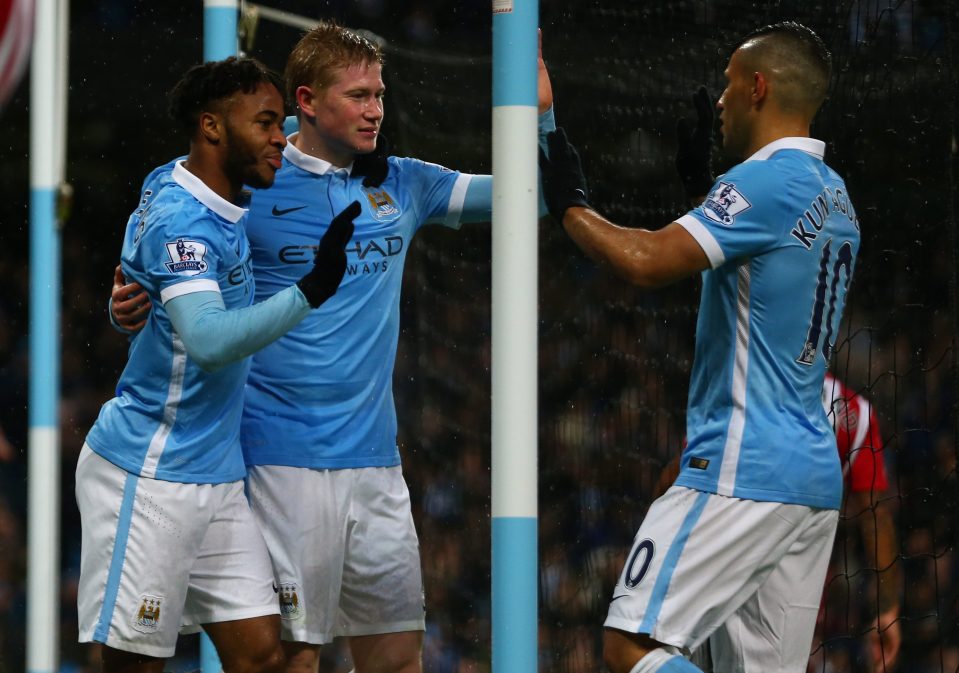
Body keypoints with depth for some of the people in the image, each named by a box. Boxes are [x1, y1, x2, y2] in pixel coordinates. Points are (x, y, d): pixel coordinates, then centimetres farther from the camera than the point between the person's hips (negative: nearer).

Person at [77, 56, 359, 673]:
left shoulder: (220, 205, 9)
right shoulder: (181, 220, -18)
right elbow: (209, 340, -33)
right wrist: (310, 292, -42)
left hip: (215, 477, 9)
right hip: (150, 478, -9)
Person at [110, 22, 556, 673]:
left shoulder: (402, 183, 11)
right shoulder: (251, 188, -3)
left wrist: (538, 110, -2)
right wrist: (132, 307, -19)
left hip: (374, 455, 5)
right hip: (286, 456, -5)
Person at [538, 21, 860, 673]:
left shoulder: (768, 180, -13)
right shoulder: (834, 194, 17)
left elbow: (647, 260, -21)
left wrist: (570, 205, -5)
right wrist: (700, 187, 35)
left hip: (743, 472, -9)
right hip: (816, 477, 10)